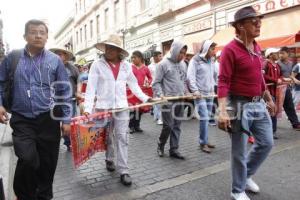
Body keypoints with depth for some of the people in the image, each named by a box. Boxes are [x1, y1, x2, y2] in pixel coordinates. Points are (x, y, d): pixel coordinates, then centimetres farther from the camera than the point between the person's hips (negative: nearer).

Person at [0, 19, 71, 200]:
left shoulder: (55, 60, 1)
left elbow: (65, 91, 2)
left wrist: (66, 119, -1)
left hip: (49, 119, 1)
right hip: (22, 120, 0)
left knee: (47, 162, 10)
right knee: (27, 159, -15)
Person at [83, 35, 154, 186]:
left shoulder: (126, 66, 3)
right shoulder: (97, 64, -5)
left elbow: (133, 85, 10)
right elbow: (91, 87, -10)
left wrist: (145, 98, 4)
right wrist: (88, 108, -18)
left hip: (121, 107, 1)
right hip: (103, 107, -1)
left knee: (122, 138, 0)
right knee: (107, 137, 14)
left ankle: (123, 171, 7)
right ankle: (109, 159, 40)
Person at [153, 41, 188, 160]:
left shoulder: (183, 64, 13)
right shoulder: (163, 64, -5)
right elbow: (156, 83, -5)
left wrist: (186, 92, 8)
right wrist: (160, 94, -18)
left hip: (180, 100, 6)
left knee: (177, 126, 8)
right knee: (168, 125, -4)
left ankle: (174, 149, 18)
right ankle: (161, 145, 21)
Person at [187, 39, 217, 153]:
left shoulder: (212, 61, 14)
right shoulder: (196, 60, -7)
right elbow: (190, 77, -15)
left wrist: (213, 88, 11)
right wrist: (195, 90, -22)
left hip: (210, 93, 7)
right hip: (200, 94, -7)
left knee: (207, 118, 11)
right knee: (204, 118, -9)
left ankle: (205, 141, 23)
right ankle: (203, 143, 2)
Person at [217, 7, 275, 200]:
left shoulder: (256, 47, 11)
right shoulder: (230, 49, -14)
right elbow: (223, 82, -19)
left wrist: (269, 99, 23)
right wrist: (222, 111, -28)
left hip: (259, 104, 8)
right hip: (240, 105, -8)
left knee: (266, 143, 16)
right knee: (239, 151, 5)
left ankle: (247, 175, 39)